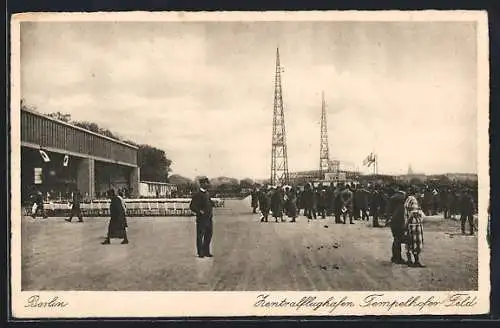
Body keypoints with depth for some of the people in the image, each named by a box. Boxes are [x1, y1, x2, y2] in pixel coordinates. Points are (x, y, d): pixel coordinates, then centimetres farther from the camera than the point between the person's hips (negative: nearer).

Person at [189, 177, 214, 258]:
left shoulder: (207, 194, 14)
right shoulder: (197, 195, -9)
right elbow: (192, 206, -12)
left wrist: (211, 210, 14)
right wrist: (199, 211, -19)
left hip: (209, 218, 7)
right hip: (201, 219, -7)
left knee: (209, 235, 12)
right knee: (200, 236, 1)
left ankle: (206, 252, 23)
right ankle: (200, 253, 9)